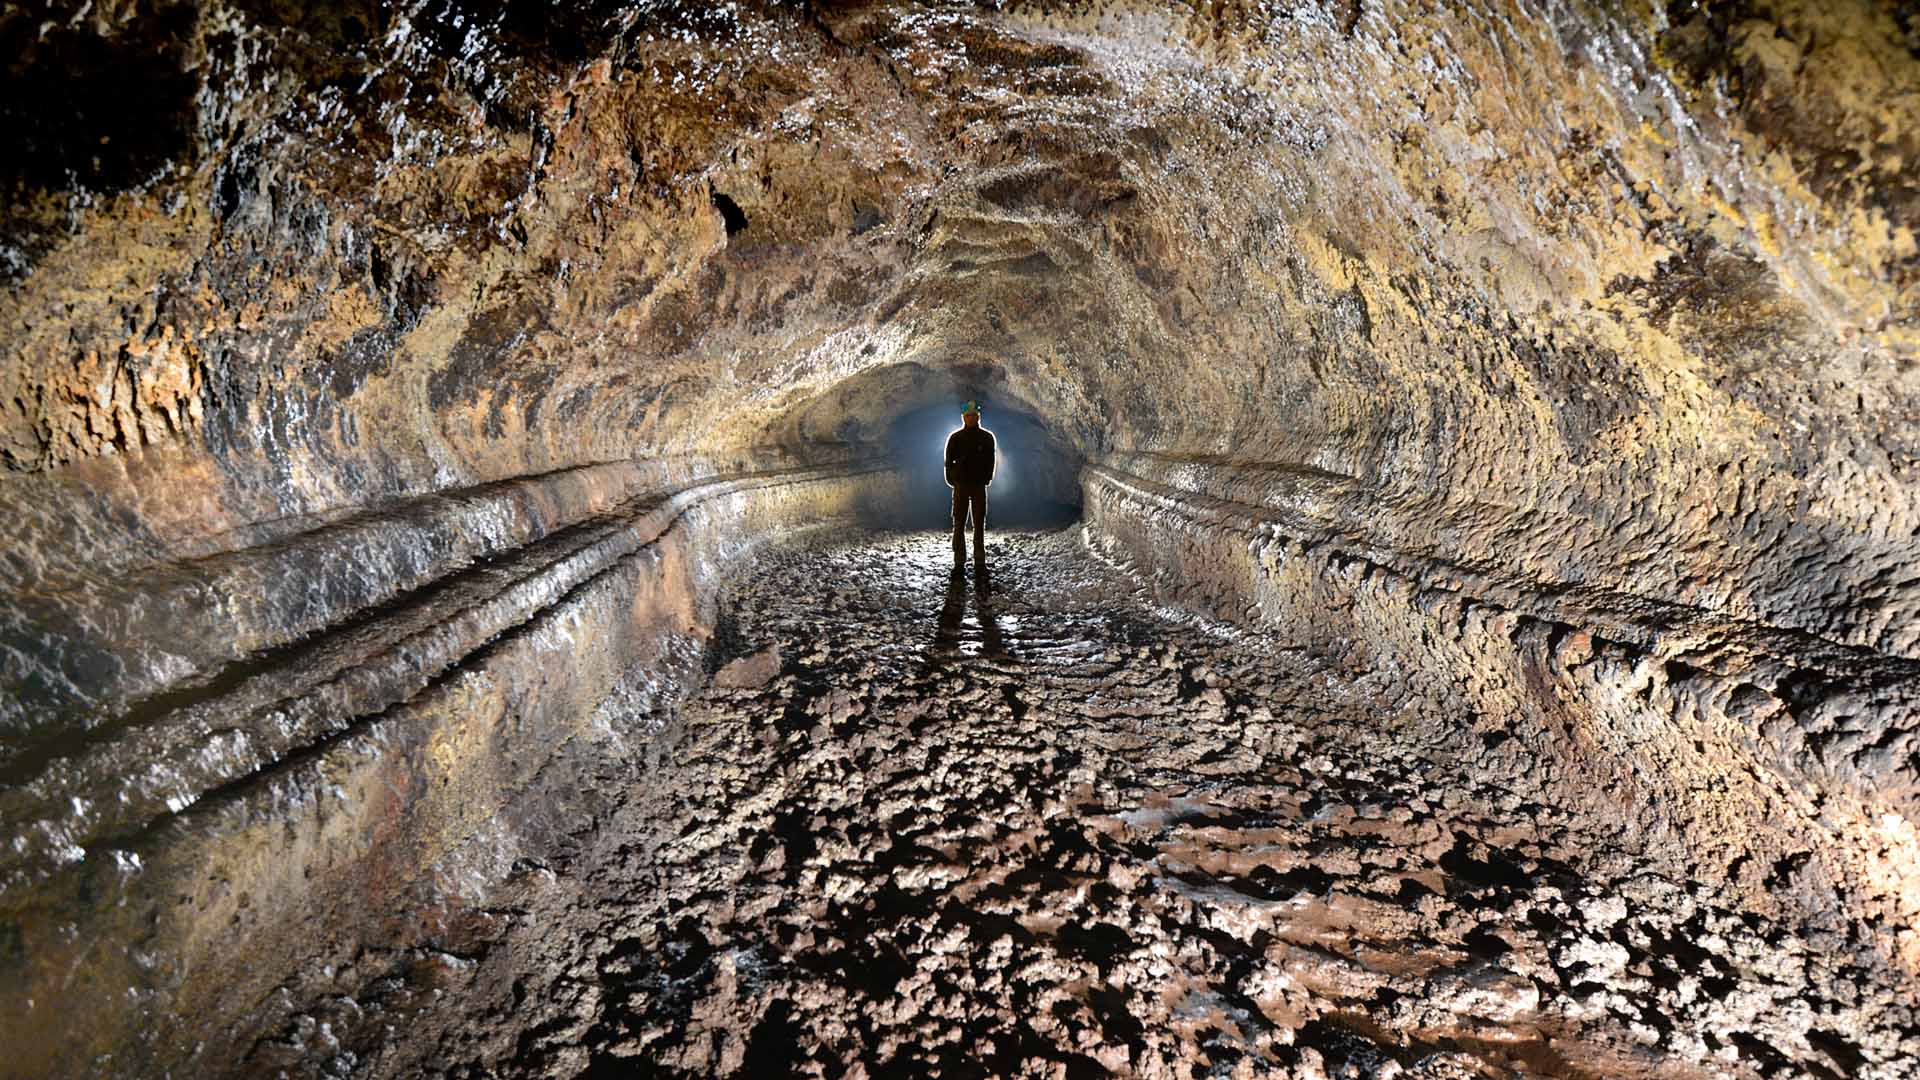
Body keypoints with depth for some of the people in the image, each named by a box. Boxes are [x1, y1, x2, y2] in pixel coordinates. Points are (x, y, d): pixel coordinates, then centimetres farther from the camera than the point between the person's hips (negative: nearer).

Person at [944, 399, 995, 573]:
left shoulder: (987, 437, 4)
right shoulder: (955, 438, 3)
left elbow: (990, 461, 9)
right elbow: (948, 461, 5)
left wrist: (986, 479, 1)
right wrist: (951, 480, -1)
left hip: (979, 485, 1)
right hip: (961, 485, 0)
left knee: (979, 524, 2)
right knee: (959, 524, -1)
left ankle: (980, 562, 6)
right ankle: (959, 563, 1)